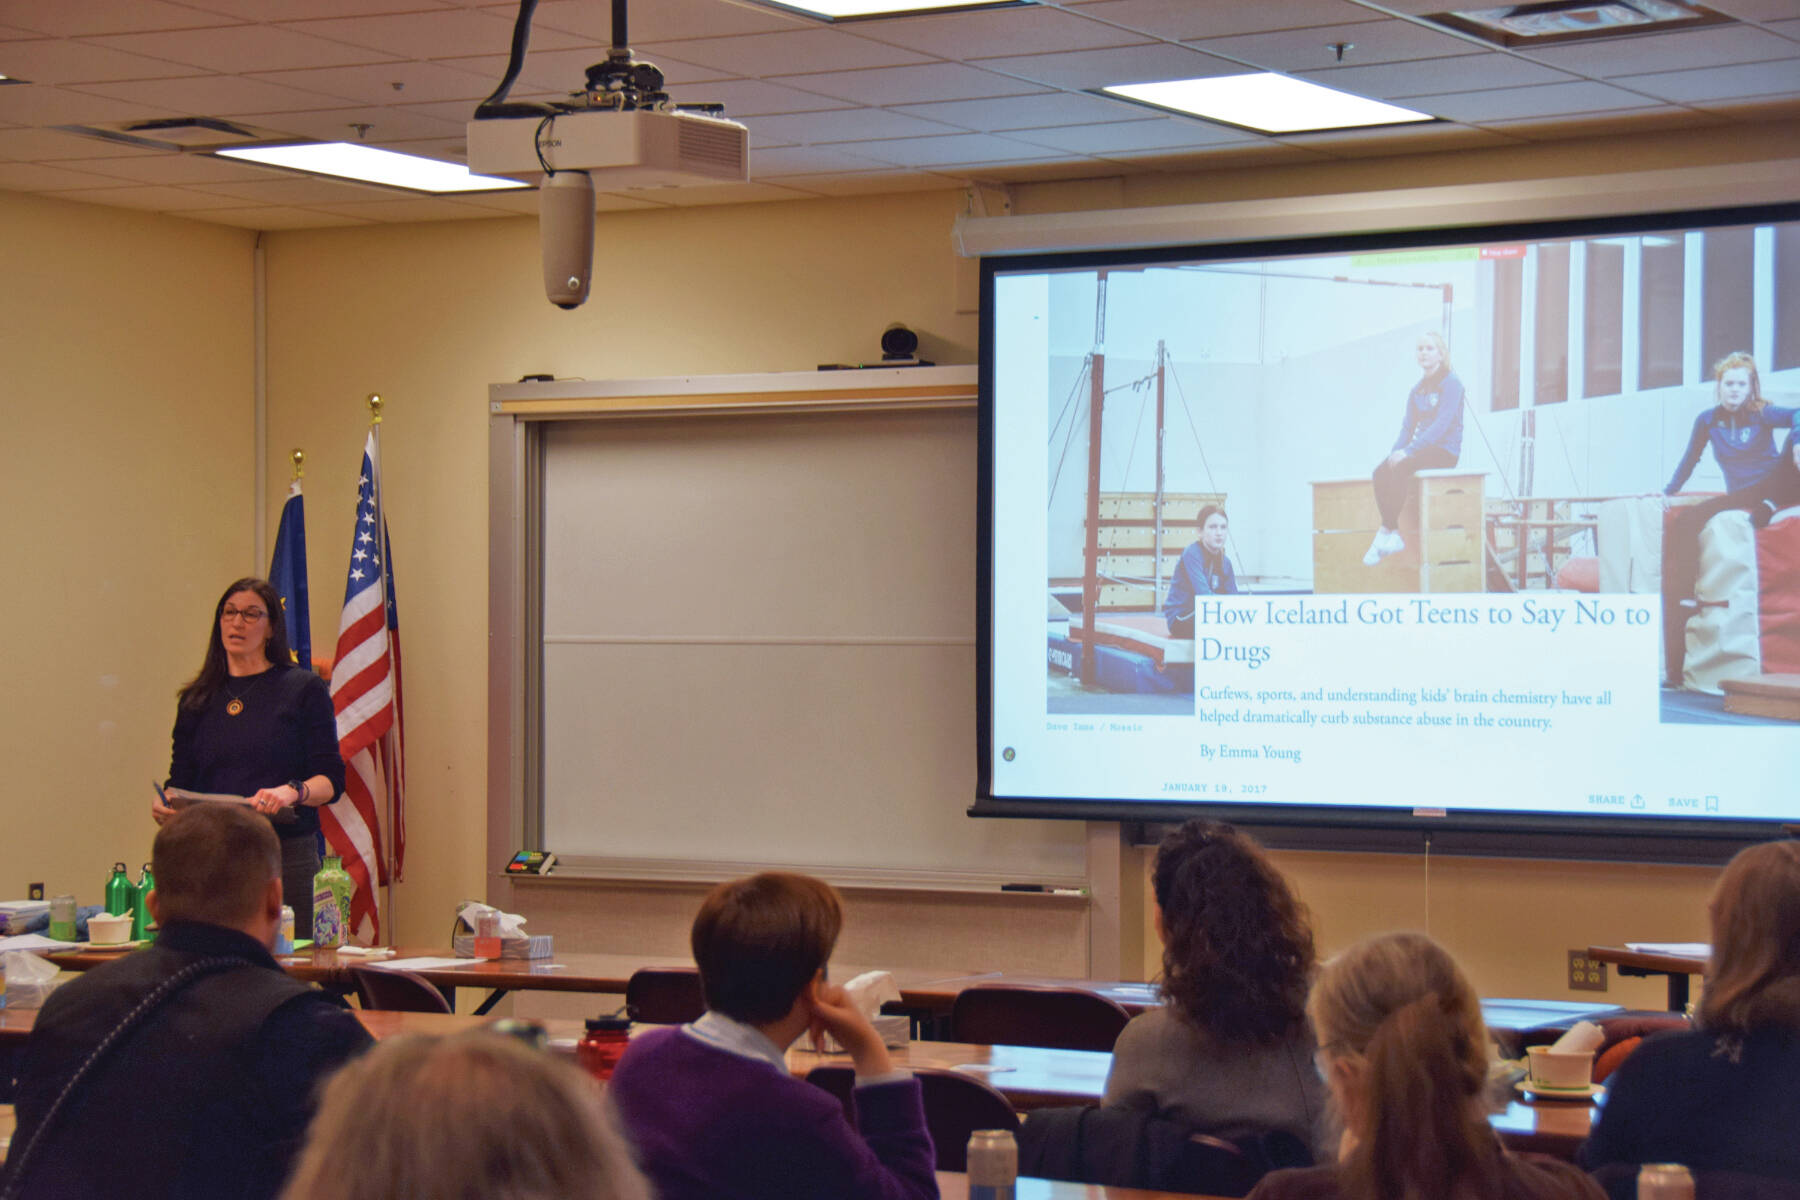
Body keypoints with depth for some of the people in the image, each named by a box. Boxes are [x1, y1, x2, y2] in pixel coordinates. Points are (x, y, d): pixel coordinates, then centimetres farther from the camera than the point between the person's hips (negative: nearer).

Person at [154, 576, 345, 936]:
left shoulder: (303, 688, 5)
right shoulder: (198, 699, 16)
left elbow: (331, 779, -1)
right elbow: (181, 781, 16)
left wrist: (292, 792, -20)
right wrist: (163, 802, -6)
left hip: (286, 854, -3)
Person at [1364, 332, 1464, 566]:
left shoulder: (1451, 384, -7)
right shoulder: (1417, 390, 15)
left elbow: (1442, 424, -18)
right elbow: (1408, 427, 16)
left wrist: (1408, 451, -25)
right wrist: (1395, 453, -4)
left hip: (1445, 452, -7)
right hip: (1423, 449, 7)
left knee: (1401, 468, -33)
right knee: (1380, 471, -20)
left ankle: (1386, 532, -29)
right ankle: (1393, 535, -26)